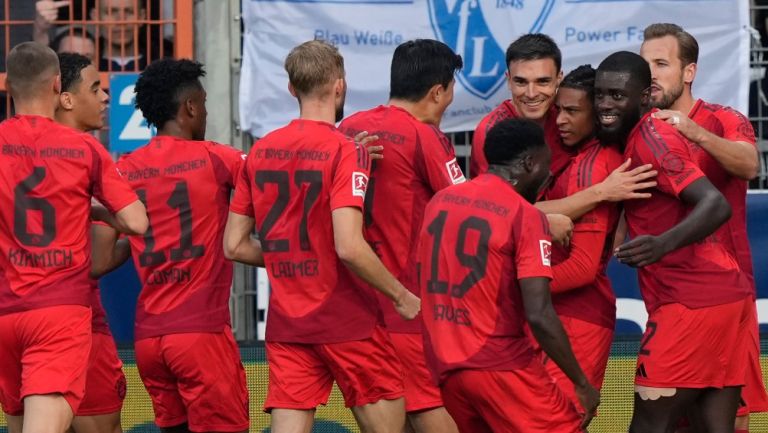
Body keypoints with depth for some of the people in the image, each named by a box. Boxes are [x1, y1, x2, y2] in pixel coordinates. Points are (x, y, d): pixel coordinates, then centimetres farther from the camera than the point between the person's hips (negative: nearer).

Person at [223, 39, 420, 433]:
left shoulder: (260, 152, 6)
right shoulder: (345, 150, -12)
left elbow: (234, 246, 9)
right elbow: (348, 247, -21)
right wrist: (401, 296, -9)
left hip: (285, 323, 5)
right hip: (345, 319, -5)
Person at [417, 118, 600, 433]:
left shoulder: (439, 201, 10)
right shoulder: (525, 216, -10)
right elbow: (539, 315, -17)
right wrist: (581, 382, -9)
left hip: (444, 367, 7)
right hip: (500, 365, -7)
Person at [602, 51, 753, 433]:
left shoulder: (650, 140, -13)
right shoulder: (638, 140, 16)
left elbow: (716, 205, -24)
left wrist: (663, 245, -37)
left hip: (693, 301, -9)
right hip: (725, 293, 9)